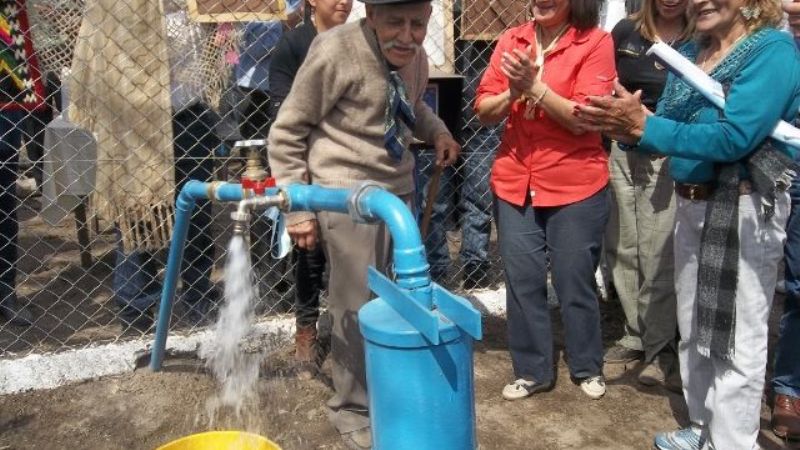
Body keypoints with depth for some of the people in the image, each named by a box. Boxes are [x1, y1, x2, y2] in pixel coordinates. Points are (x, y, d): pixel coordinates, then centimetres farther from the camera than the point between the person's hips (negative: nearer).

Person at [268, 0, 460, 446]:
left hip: (399, 189, 6)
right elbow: (286, 134, -10)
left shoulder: (417, 57, 2)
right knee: (357, 305, 0)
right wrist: (297, 208, -10)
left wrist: (438, 131, 6)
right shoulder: (336, 50, -18)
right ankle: (353, 410, 22)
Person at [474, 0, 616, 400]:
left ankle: (588, 367, 31)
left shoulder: (596, 42, -8)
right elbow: (484, 111, 2)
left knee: (575, 283, 9)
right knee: (522, 282, 9)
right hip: (514, 184, 4)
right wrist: (513, 92, -18)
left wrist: (534, 85, -24)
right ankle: (531, 370, 26)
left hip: (575, 187, -3)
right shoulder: (511, 41, 5)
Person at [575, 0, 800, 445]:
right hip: (691, 203, 8)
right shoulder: (689, 53, 9)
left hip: (745, 207, -8)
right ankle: (703, 425, 37)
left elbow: (735, 137, -25)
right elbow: (668, 127, 3)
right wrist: (627, 126, -18)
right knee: (694, 328, 19)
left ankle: (731, 440, 20)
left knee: (737, 337, 4)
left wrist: (644, 125, -26)